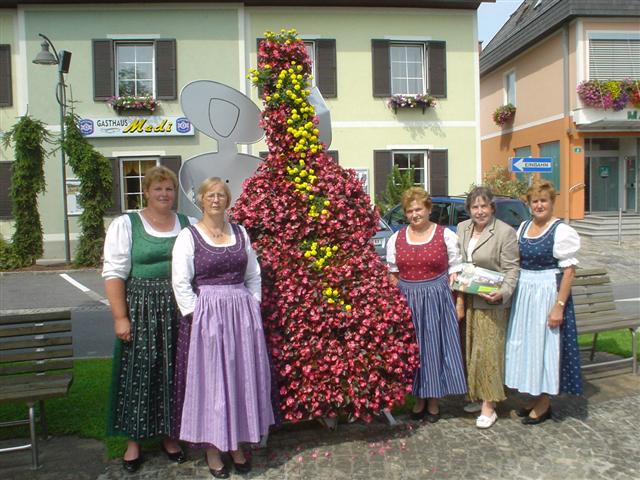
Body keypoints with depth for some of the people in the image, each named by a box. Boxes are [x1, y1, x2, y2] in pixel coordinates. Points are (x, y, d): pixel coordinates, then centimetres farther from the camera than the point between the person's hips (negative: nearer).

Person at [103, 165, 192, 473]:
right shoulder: (126, 225, -1)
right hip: (141, 309, -2)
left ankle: (170, 436, 28)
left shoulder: (188, 225, 7)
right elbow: (114, 273, -5)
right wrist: (120, 317, -11)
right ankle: (134, 440, 23)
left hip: (178, 311, 2)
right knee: (138, 372, 5)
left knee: (173, 372, 10)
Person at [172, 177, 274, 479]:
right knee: (209, 381, 4)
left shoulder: (240, 233, 10)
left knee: (241, 379, 10)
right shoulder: (188, 236, -2)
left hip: (243, 314, 4)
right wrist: (198, 316, -12)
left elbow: (253, 276, 13)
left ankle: (235, 443, 26)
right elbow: (181, 283, -7)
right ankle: (211, 447, 20)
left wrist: (253, 308, 5)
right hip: (206, 316, -4)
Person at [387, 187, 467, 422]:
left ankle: (433, 401, 21)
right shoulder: (395, 239, 7)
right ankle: (419, 399, 25)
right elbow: (392, 275, 11)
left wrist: (458, 302, -7)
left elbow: (455, 272, -1)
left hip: (437, 299, -2)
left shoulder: (446, 235, -1)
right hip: (407, 301, 3)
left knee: (436, 348, 5)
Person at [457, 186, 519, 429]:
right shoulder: (462, 228, 10)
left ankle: (489, 406, 7)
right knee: (470, 349, 11)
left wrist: (503, 292, -23)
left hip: (490, 302, -5)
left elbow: (511, 269, -9)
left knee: (487, 350, -3)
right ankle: (475, 395, 25)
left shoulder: (505, 232, -8)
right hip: (465, 299, 5)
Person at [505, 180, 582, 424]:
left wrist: (559, 306, -19)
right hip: (523, 294, 7)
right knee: (526, 345, 13)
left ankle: (543, 404, 17)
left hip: (547, 293, -7)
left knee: (544, 346, 2)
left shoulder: (562, 231, -11)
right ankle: (535, 397, 29)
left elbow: (569, 270, -14)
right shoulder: (523, 227, 9)